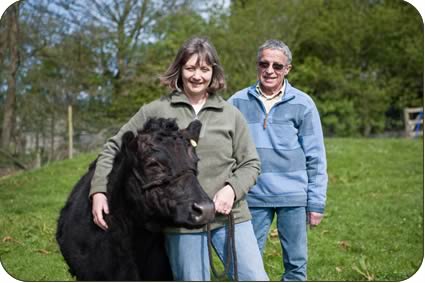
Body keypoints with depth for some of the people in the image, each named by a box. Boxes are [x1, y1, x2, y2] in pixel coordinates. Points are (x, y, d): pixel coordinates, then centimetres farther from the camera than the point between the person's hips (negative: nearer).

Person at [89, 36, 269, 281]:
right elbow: (114, 148, 7)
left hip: (230, 215, 1)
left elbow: (251, 163, 8)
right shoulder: (156, 111, 1)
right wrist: (99, 191, -3)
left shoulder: (230, 114, 5)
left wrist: (232, 188, -11)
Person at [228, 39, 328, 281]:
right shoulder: (238, 102, 2)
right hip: (253, 197, 1)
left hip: (293, 197, 0)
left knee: (296, 263, 8)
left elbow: (315, 158, 3)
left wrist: (317, 203, 0)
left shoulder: (302, 104, 1)